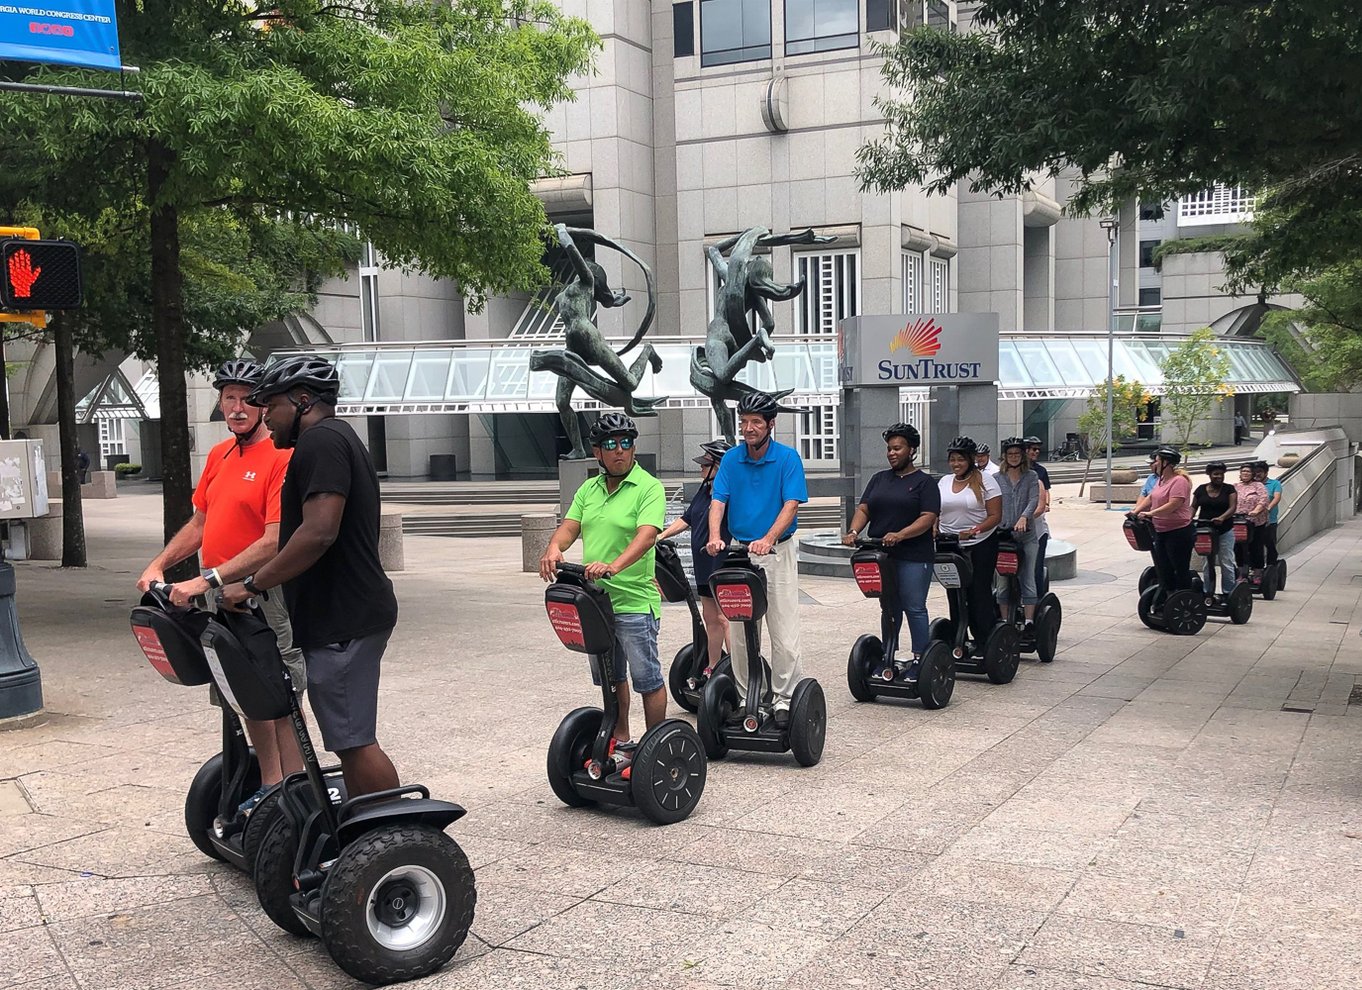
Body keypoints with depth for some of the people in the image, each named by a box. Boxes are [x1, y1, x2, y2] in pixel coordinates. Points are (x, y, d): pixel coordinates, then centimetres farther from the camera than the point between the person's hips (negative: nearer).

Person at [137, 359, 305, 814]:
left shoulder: (281, 457, -14)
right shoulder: (219, 455, 12)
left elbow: (274, 542, -22)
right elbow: (199, 523, 21)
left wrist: (206, 580, -25)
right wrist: (158, 565, 7)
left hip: (266, 598, -8)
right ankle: (270, 788, 28)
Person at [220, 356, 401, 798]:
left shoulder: (321, 441, -13)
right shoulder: (337, 438, 22)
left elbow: (319, 533, -25)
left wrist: (251, 585, -19)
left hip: (343, 620, -11)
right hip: (350, 614, 11)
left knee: (354, 740, -8)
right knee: (350, 738, 15)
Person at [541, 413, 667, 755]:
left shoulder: (649, 487, -9)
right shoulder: (589, 489, 13)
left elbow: (647, 535, -23)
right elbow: (570, 527, 5)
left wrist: (614, 566, -39)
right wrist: (554, 548, -20)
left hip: (634, 601, -7)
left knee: (647, 679, 1)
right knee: (611, 678, 18)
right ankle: (620, 743, 32)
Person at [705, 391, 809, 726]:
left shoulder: (788, 458, -6)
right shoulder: (731, 459, 4)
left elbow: (791, 504, -14)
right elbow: (718, 501, -4)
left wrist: (768, 539, -29)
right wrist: (715, 537, -23)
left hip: (778, 552, -3)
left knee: (784, 634, -4)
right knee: (740, 632, 7)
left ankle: (784, 701, 5)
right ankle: (744, 698, 18)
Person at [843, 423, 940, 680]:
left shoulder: (924, 482, 0)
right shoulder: (879, 479, 16)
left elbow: (928, 518, -10)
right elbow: (863, 509, 9)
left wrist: (900, 535, -24)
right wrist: (854, 531, -11)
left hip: (913, 556, -5)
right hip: (881, 555, 5)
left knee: (914, 608, -2)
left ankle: (918, 660, 5)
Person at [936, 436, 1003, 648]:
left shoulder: (985, 480, -4)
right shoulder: (944, 482, 11)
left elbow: (995, 516, -9)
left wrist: (974, 530, -22)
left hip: (981, 545, -5)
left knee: (980, 591, -4)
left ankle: (985, 643, 1)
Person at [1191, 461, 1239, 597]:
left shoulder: (1229, 489, 0)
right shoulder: (1201, 489, 5)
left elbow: (1232, 507, -9)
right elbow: (1193, 507, 8)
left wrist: (1222, 518, -27)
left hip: (1225, 531, -2)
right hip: (1205, 530, 2)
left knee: (1227, 563, -1)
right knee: (1208, 562, 7)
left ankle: (1228, 592, 5)